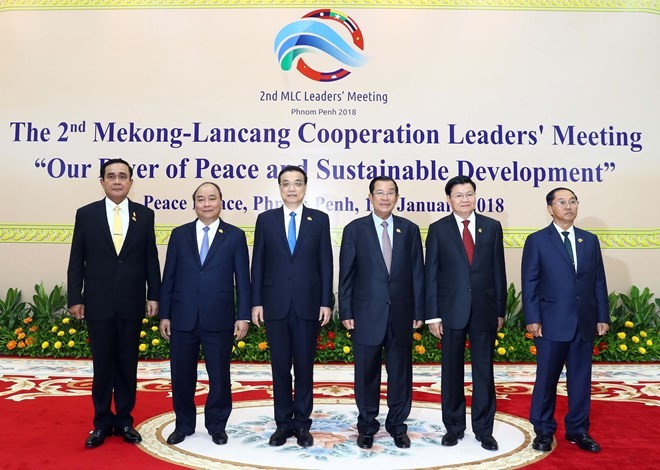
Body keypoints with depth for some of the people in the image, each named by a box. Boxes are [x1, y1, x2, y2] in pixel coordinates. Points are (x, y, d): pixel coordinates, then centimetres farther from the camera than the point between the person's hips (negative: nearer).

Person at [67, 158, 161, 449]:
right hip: (98, 303, 0)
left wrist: (154, 295, 0)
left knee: (127, 365, 9)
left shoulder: (144, 215, 3)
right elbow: (77, 260, 2)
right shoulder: (86, 214, 1)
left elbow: (151, 259, 4)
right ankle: (102, 423, 22)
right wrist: (75, 298, -3)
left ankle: (124, 420, 23)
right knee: (102, 365, 9)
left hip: (131, 304, 1)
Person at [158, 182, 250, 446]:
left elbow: (242, 278, 0)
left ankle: (217, 425, 28)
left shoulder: (235, 235, 2)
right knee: (182, 376, 10)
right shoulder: (179, 234, 8)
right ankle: (184, 425, 30)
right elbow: (169, 277, 7)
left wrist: (243, 316, -5)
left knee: (219, 376, 8)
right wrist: (164, 315, 3)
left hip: (219, 319, -2)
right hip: (183, 318, 2)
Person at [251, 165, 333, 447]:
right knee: (280, 368, 8)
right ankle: (283, 423, 20)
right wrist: (256, 302, -1)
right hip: (275, 304, 1)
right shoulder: (266, 219, 6)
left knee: (304, 367, 7)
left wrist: (326, 302, -4)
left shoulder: (320, 219, 4)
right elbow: (258, 264, 5)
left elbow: (326, 263, 2)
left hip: (308, 305, -1)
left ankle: (302, 424, 19)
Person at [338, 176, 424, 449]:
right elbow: (346, 275, 0)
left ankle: (397, 425, 27)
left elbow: (417, 273, 5)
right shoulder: (354, 230, 1)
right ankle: (367, 426, 25)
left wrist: (418, 311, 2)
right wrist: (346, 312, -4)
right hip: (367, 314, -1)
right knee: (367, 374, 8)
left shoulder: (409, 229, 6)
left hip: (401, 314, 2)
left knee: (400, 373, 10)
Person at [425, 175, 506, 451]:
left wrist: (500, 310, 4)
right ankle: (454, 427, 23)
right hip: (451, 311, -1)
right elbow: (431, 274, -1)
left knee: (484, 371, 7)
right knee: (452, 372, 9)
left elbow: (498, 270, 6)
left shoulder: (492, 227, 5)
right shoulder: (438, 229, 1)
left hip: (484, 310, 1)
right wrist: (433, 315, -6)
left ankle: (483, 429, 20)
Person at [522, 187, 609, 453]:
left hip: (584, 323, 4)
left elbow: (599, 281, 10)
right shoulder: (537, 241, -1)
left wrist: (602, 317, 5)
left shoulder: (590, 240, 11)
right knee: (546, 379, 5)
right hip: (552, 323, -3)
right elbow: (529, 283, -4)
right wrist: (532, 319, -10)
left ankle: (577, 430, 24)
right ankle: (543, 431, 19)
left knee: (581, 379, 10)